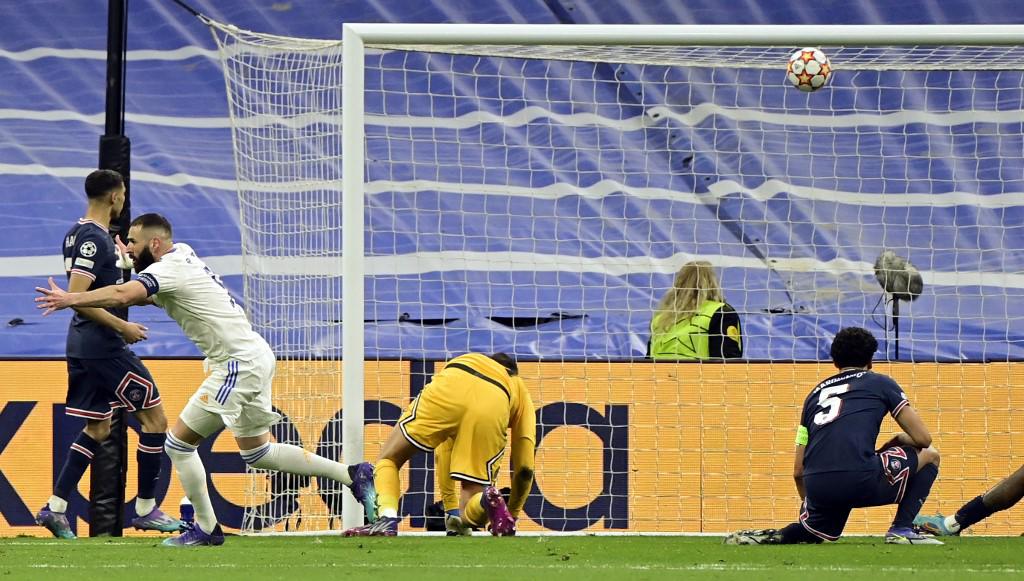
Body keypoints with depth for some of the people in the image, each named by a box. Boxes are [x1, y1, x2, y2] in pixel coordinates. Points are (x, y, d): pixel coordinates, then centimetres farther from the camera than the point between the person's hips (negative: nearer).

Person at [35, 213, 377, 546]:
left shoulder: (168, 270, -16)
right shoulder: (182, 253, 12)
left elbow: (123, 295, -33)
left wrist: (70, 300, -31)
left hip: (239, 365, -10)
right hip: (256, 357, 10)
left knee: (179, 444, -4)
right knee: (256, 452, 20)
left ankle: (205, 529, 2)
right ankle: (353, 475, 20)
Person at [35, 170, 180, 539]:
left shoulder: (78, 234, 13)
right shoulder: (95, 239, -17)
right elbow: (76, 297, -24)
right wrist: (122, 327, -20)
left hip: (82, 345, 10)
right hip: (103, 346, -10)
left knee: (97, 428, 15)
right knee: (155, 418, -1)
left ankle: (55, 507, 8)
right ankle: (146, 508, 2)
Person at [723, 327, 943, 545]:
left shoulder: (816, 392, 25)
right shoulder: (880, 383, 14)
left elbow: (798, 471, 24)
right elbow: (923, 439, 13)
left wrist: (809, 506, 40)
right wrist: (898, 440, 35)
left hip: (818, 487, 5)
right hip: (862, 480, -5)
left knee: (819, 531, 35)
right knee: (929, 456, 19)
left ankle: (770, 537, 6)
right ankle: (901, 530, 5)